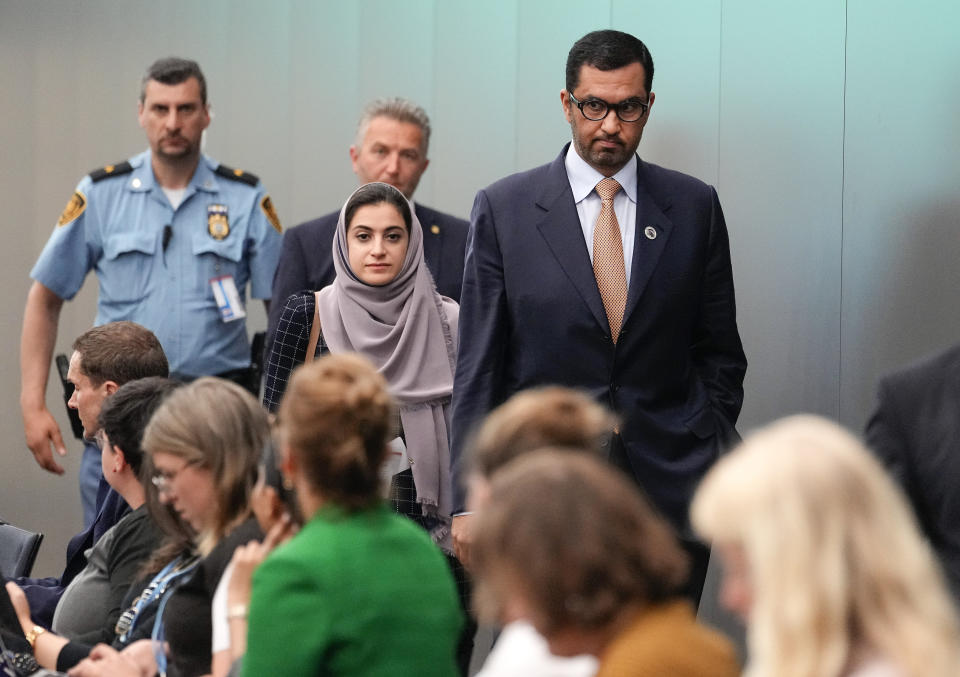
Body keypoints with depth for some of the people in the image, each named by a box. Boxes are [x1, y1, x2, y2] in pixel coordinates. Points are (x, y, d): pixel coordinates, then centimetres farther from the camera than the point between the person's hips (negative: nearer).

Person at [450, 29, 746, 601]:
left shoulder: (694, 207, 8)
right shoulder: (504, 209, 3)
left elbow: (719, 357, 13)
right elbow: (478, 367, 3)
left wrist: (711, 468, 4)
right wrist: (471, 499, -3)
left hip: (670, 488, 1)